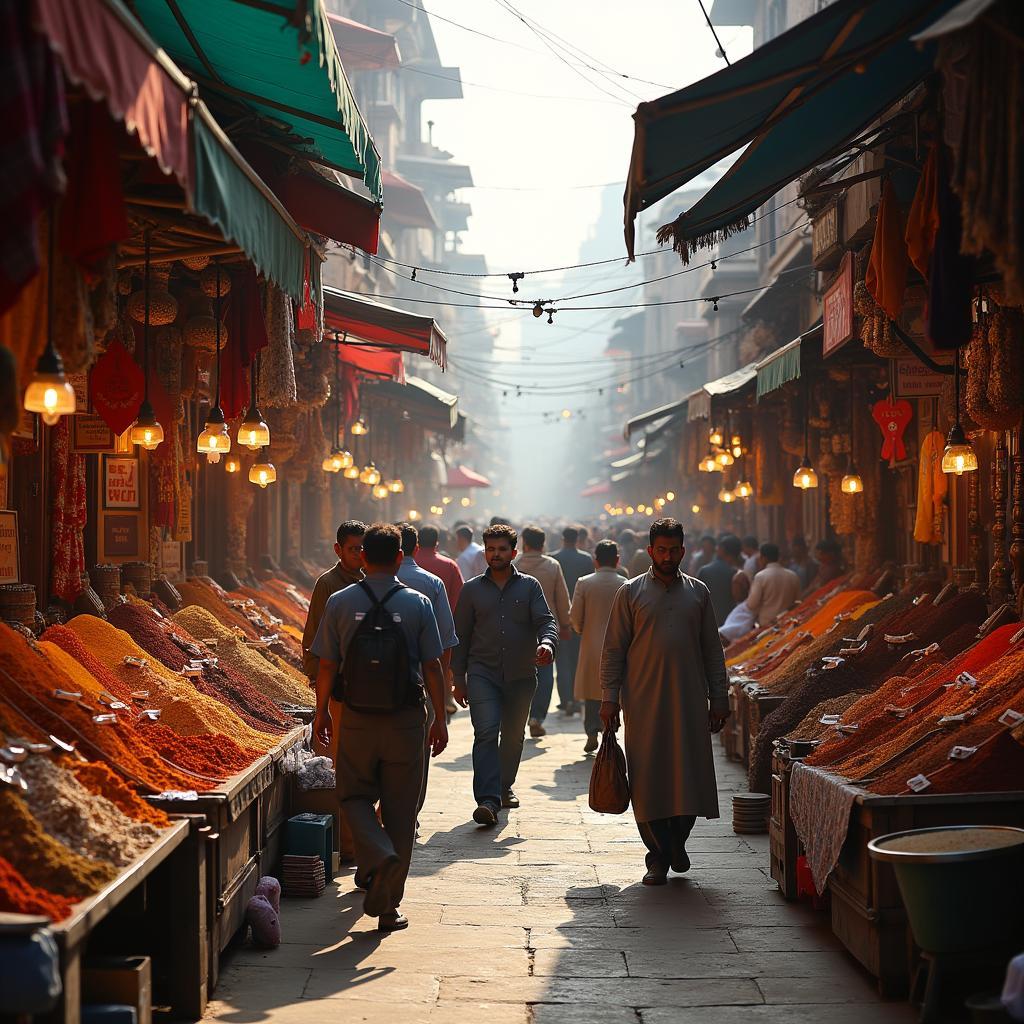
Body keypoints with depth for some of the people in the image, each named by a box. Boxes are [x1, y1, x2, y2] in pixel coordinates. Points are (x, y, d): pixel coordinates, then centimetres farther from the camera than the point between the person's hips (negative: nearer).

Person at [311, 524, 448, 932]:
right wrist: (440, 719, 6)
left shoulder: (340, 603, -3)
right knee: (399, 809, 8)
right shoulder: (417, 604, -3)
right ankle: (390, 906, 11)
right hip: (406, 719, 0)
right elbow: (432, 666, -3)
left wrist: (321, 711, 14)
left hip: (357, 719, 0)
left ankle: (378, 857, -14)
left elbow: (327, 665, 1)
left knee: (355, 796, 15)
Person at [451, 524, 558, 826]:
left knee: (513, 735, 13)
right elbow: (461, 636, 11)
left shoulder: (529, 586, 6)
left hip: (521, 676, 1)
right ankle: (488, 801, -25)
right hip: (483, 673, -1)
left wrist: (547, 643, -28)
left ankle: (505, 786, 35)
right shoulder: (472, 589, 8)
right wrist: (459, 680, 7)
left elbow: (546, 621, -4)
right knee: (486, 733, -17)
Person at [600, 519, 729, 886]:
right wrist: (609, 699, -3)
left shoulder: (698, 593, 10)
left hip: (689, 701, 2)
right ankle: (658, 858, 9)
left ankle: (677, 841, 20)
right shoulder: (631, 593, 4)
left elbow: (712, 650, 13)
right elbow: (614, 650, 3)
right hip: (644, 704, -2)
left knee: (689, 776, -2)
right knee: (648, 780, -1)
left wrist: (719, 698, 8)